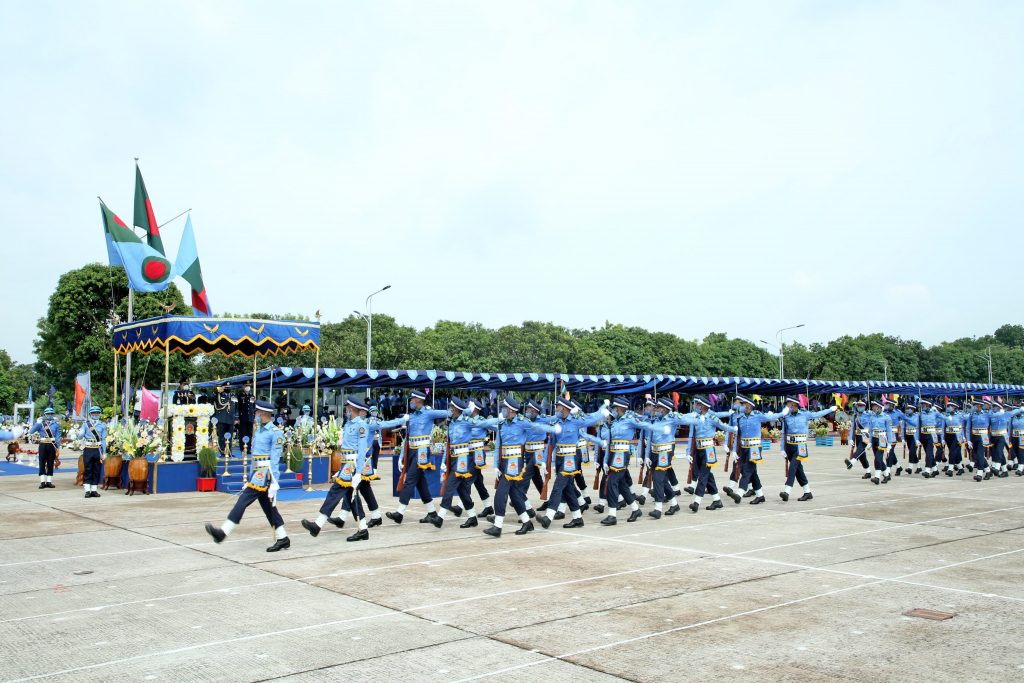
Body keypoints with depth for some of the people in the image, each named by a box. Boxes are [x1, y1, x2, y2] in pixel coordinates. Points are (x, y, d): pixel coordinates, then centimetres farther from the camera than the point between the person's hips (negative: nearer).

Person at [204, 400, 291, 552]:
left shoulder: (276, 432, -10)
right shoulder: (258, 431, 16)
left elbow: (275, 459, -14)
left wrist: (274, 483, -17)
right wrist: (250, 479, 20)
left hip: (265, 474, -9)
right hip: (258, 473, 9)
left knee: (243, 500, -12)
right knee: (268, 506, 10)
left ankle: (223, 532, -12)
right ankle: (282, 539, 16)